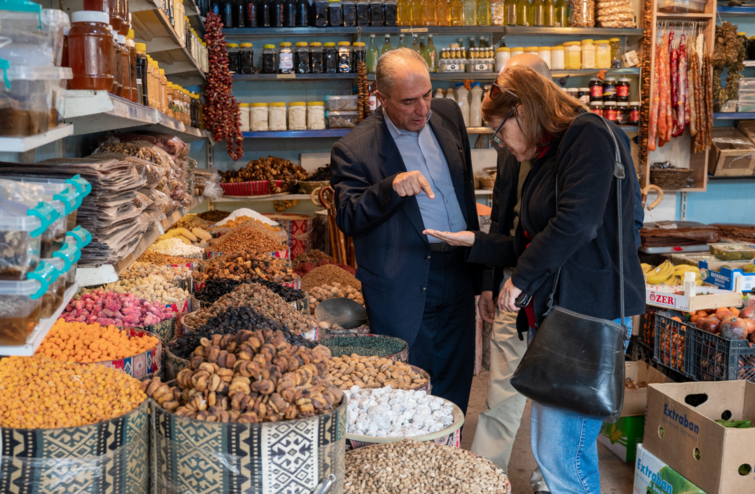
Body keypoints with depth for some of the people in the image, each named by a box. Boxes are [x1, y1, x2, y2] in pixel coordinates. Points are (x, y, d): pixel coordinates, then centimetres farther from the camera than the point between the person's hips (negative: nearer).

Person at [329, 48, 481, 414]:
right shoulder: (353, 150, -11)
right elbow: (347, 218, -14)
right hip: (405, 289, -5)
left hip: (458, 278, 6)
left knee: (454, 394, 16)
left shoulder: (448, 115, 6)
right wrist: (391, 188, -30)